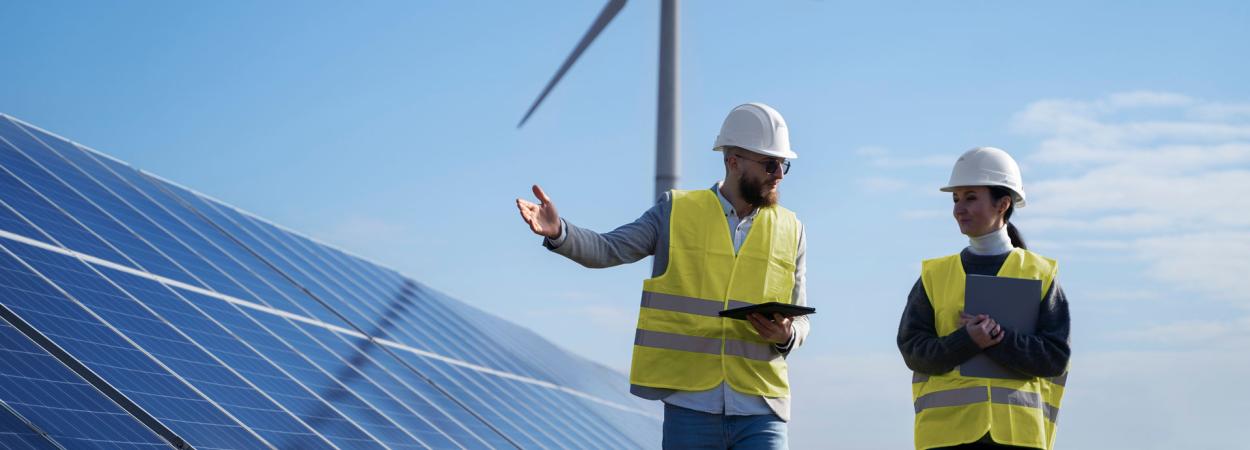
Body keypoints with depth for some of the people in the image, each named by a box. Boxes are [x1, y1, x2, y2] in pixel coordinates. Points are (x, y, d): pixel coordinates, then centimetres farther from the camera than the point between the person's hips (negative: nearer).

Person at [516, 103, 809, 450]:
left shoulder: (790, 231, 10)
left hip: (760, 412, 1)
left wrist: (786, 336, -10)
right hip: (691, 408, -1)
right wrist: (558, 232, -25)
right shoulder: (677, 212, 5)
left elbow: (799, 319, 14)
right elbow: (609, 249, -5)